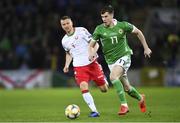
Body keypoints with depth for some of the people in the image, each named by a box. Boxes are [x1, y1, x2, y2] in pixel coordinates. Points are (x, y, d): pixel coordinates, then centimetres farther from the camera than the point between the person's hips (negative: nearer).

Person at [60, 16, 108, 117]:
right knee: (84, 87, -22)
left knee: (104, 89, 2)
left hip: (92, 63, -2)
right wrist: (67, 65, 11)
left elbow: (95, 44, -6)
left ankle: (104, 80, 40)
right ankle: (94, 111, -18)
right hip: (79, 67, 2)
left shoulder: (81, 31, -6)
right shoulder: (64, 41, 8)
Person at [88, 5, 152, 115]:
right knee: (126, 88, 10)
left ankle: (124, 105, -27)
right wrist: (91, 52, -22)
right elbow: (91, 44, 2)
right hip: (111, 61, 4)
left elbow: (138, 32, 7)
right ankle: (140, 98, 42)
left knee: (113, 77, -31)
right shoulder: (99, 29, -4)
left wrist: (146, 48, 8)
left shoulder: (122, 26, -8)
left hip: (124, 56, -4)